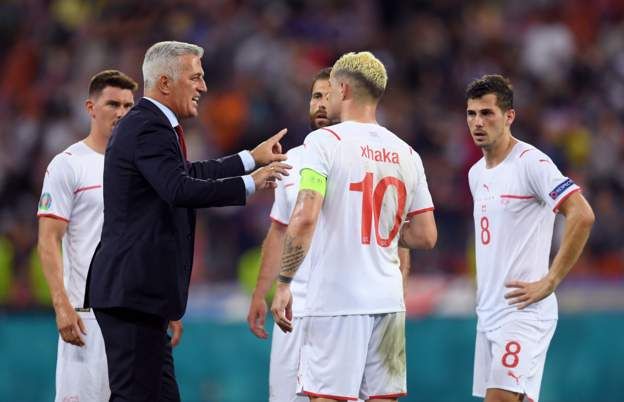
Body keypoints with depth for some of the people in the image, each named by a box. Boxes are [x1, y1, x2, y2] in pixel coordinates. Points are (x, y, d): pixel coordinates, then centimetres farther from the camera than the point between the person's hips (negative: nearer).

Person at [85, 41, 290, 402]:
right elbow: (180, 190, -29)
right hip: (134, 291, -11)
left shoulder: (145, 125, 18)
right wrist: (250, 183, -22)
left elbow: (189, 173, 32)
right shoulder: (150, 129, -15)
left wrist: (252, 158, 33)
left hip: (135, 290, 11)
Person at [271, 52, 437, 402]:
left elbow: (304, 219, -16)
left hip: (335, 301, -5)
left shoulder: (325, 142, -6)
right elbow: (426, 237, 10)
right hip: (388, 300, 5)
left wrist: (284, 283, -9)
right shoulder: (406, 154, 10)